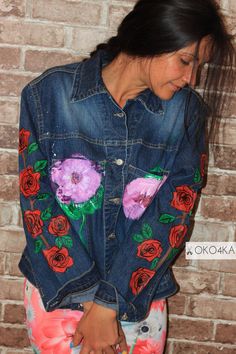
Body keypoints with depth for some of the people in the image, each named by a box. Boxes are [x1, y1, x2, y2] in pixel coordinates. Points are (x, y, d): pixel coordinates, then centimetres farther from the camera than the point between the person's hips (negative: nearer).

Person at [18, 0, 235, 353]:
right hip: (57, 289, -1)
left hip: (139, 296, 1)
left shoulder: (187, 111, -9)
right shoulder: (47, 95, -12)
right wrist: (93, 305, -14)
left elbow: (173, 215, -11)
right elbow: (38, 204, -12)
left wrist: (109, 304, -15)